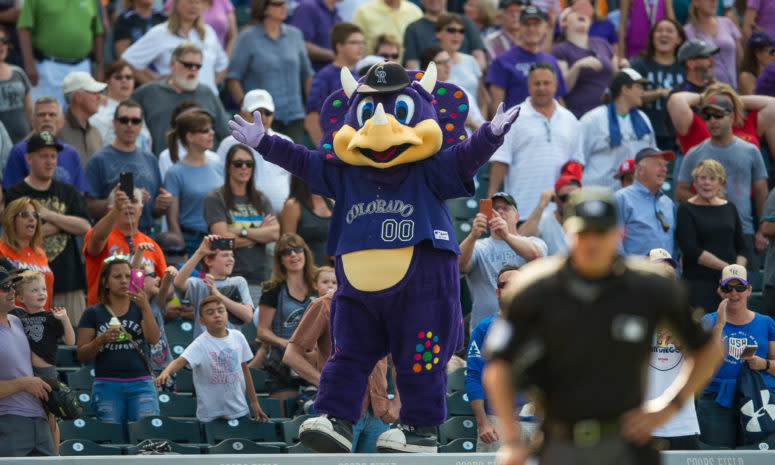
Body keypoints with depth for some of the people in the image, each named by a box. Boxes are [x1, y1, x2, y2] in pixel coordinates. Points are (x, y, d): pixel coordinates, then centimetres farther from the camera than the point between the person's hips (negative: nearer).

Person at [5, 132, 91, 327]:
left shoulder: (68, 192, 15)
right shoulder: (14, 194, 2)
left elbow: (85, 227, 3)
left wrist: (49, 215, -6)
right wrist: (64, 223, -3)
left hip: (69, 281, 4)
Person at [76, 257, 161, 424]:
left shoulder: (139, 309, 14)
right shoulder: (93, 313, 9)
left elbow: (154, 339, -4)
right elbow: (82, 356, 4)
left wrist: (145, 307, -14)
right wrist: (100, 340, -14)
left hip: (141, 384, 1)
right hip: (107, 385, -1)